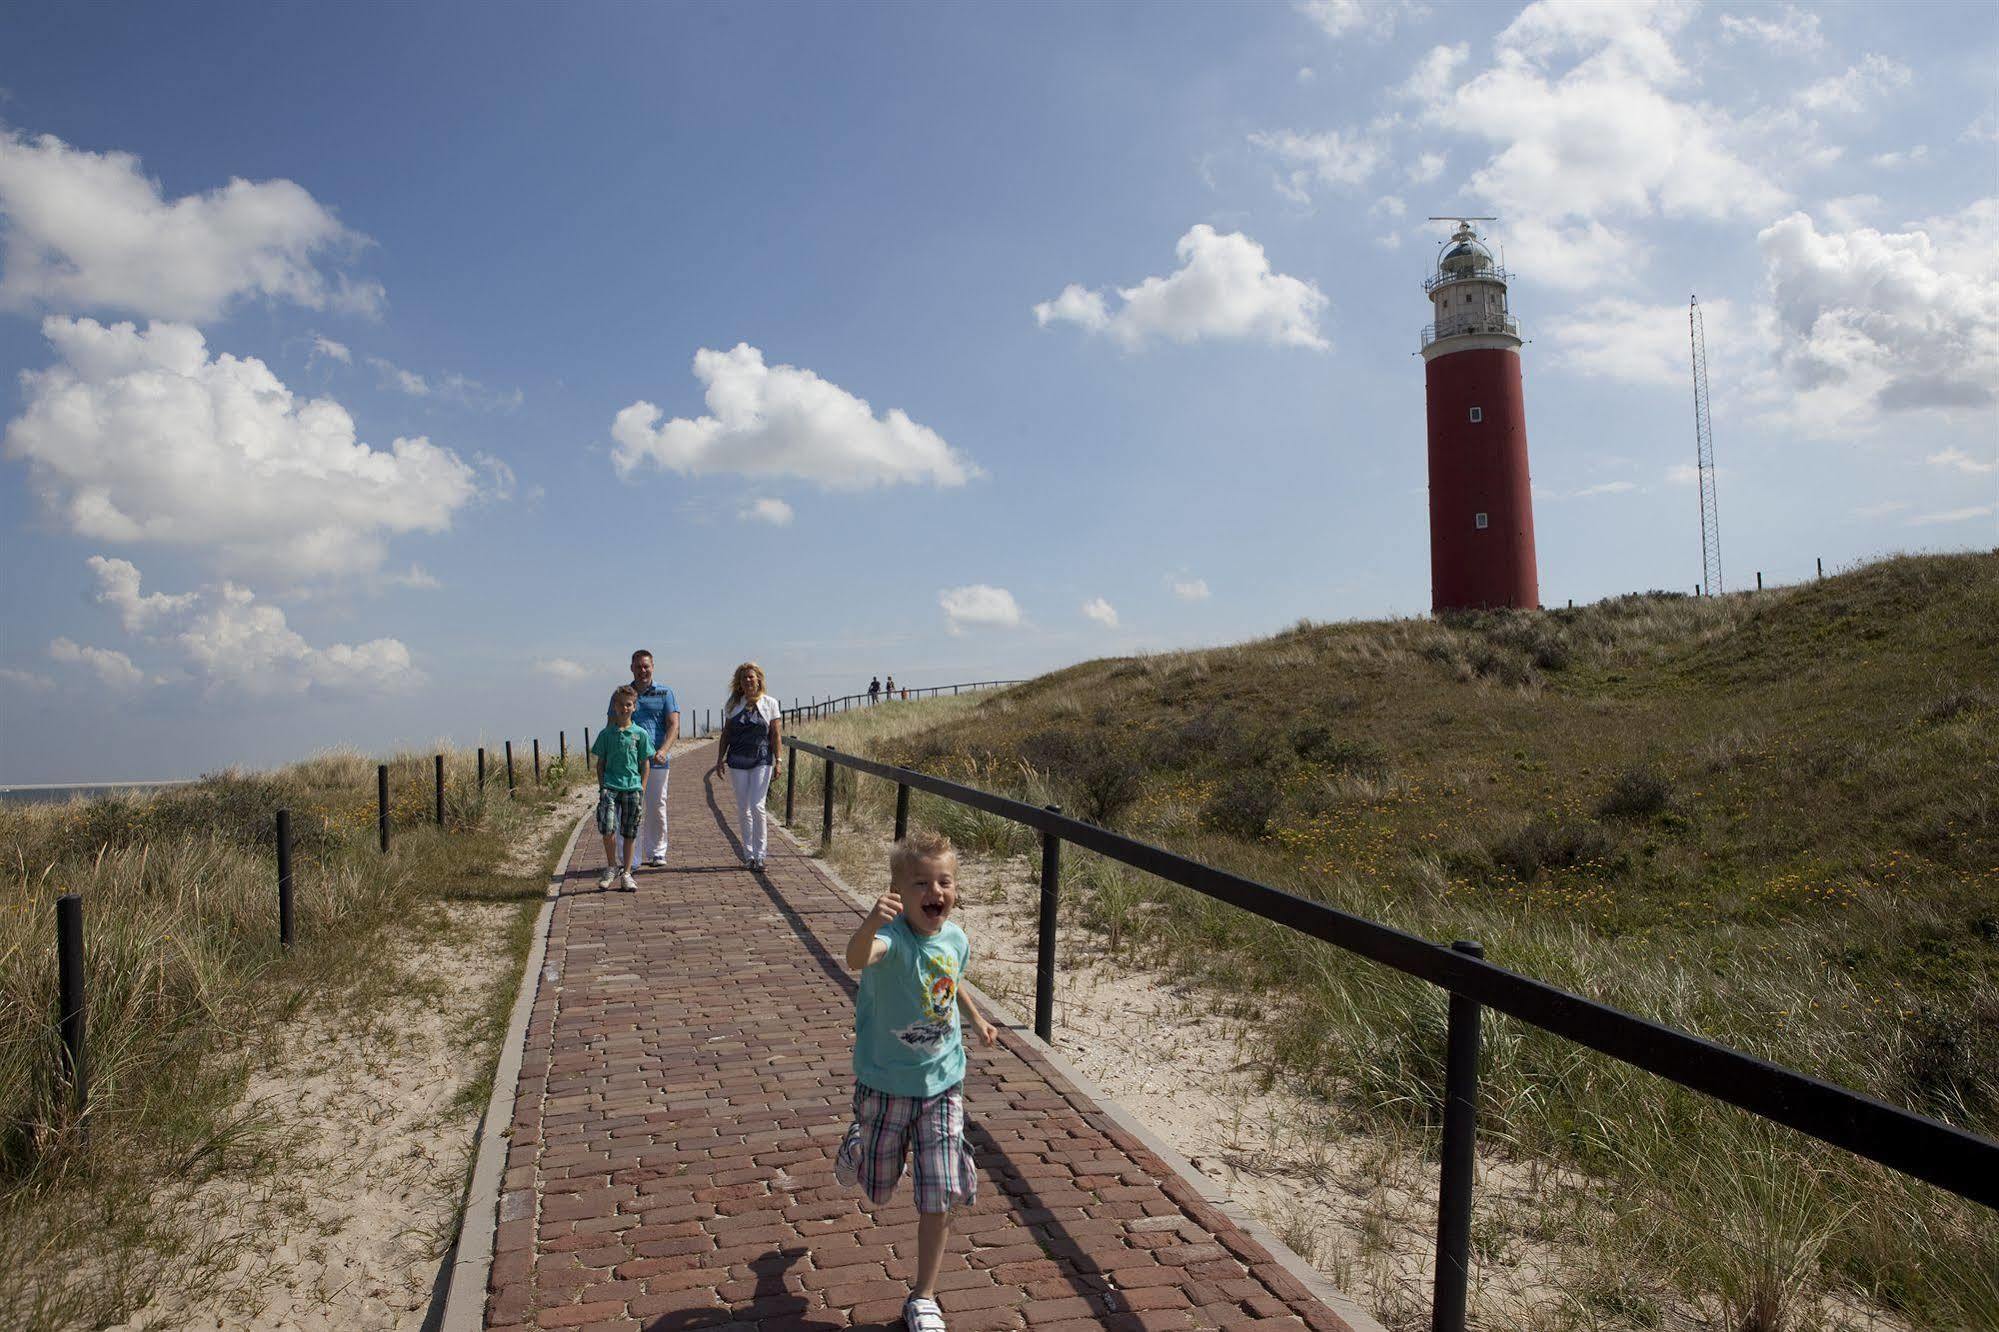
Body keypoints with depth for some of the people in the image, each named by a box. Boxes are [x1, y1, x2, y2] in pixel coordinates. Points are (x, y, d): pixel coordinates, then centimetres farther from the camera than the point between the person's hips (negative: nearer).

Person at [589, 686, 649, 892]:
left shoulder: (640, 734, 3)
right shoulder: (606, 734, 5)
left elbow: (644, 764, 7)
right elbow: (600, 763, 9)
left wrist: (642, 788, 1)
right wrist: (602, 786, 1)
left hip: (632, 786, 1)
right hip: (610, 786, 0)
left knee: (630, 833, 5)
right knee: (608, 828, -14)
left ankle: (626, 874, 16)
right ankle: (611, 866, 8)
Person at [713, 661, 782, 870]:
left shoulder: (770, 703, 2)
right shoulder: (733, 704, 7)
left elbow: (775, 735, 2)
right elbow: (726, 733, 13)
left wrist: (778, 761, -4)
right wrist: (720, 758, 8)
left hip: (762, 760, -2)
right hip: (737, 761, 2)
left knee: (757, 806, -11)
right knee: (743, 808, 4)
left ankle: (759, 854, -3)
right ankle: (748, 854, 13)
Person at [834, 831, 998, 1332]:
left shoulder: (956, 939, -8)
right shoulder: (893, 936, -26)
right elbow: (857, 959, -52)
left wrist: (976, 1018, 20)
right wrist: (871, 923, -71)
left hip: (941, 1083, 3)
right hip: (885, 1083, -3)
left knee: (940, 1197, 2)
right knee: (876, 1184, 19)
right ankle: (857, 1143, 56)